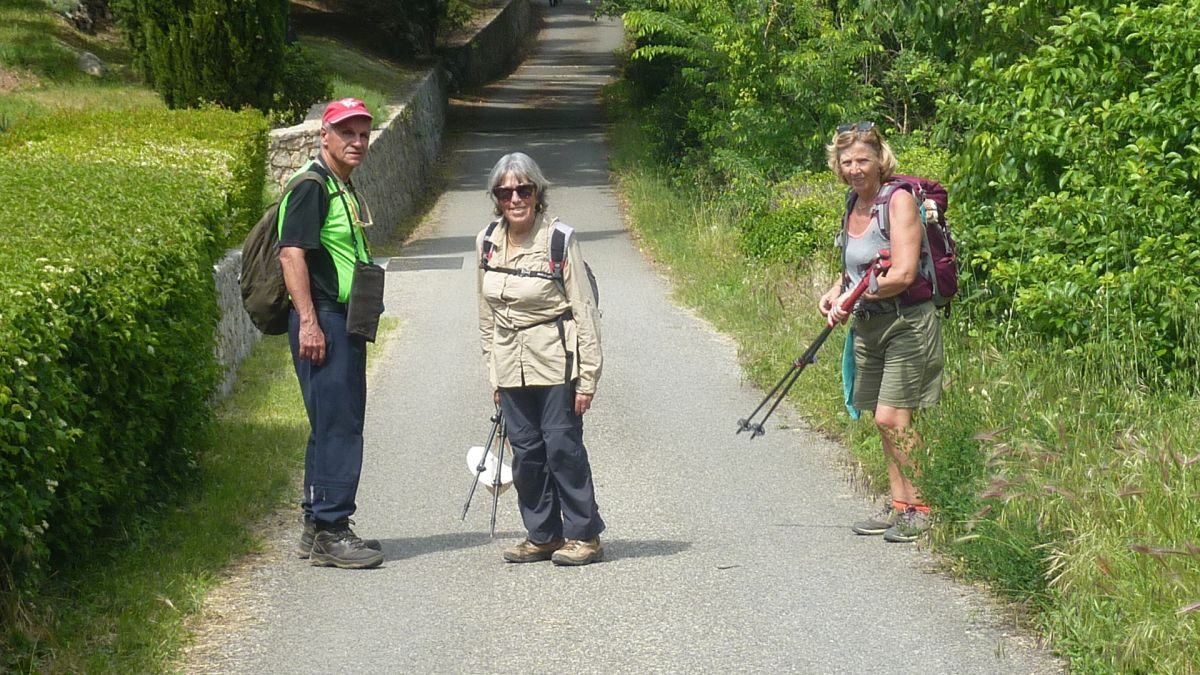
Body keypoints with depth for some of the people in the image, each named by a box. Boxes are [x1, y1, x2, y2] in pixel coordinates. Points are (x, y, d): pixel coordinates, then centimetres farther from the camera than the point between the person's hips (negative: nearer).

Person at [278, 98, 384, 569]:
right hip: (321, 322, -10)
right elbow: (292, 253, -20)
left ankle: (318, 528, 22)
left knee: (341, 423, 14)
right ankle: (328, 533, -6)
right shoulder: (312, 186, -12)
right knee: (336, 426, -10)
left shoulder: (345, 188, 19)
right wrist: (308, 322, -24)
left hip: (346, 321, 10)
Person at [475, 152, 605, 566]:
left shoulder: (559, 238, -11)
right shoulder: (487, 241, 5)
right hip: (511, 363, 5)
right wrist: (494, 375, 13)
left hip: (555, 359, -5)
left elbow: (585, 310, -8)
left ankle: (584, 535, 6)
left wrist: (587, 377, -11)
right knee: (525, 450, 7)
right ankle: (542, 535, 18)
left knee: (562, 445, -5)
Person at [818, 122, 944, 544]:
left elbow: (903, 274, -21)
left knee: (893, 418, -11)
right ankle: (898, 505, 19)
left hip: (907, 323, -8)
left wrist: (854, 297, -13)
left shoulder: (899, 199, -13)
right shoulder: (854, 203, 11)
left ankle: (920, 508, -1)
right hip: (868, 326, 8)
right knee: (883, 421, 9)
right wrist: (836, 292, 8)